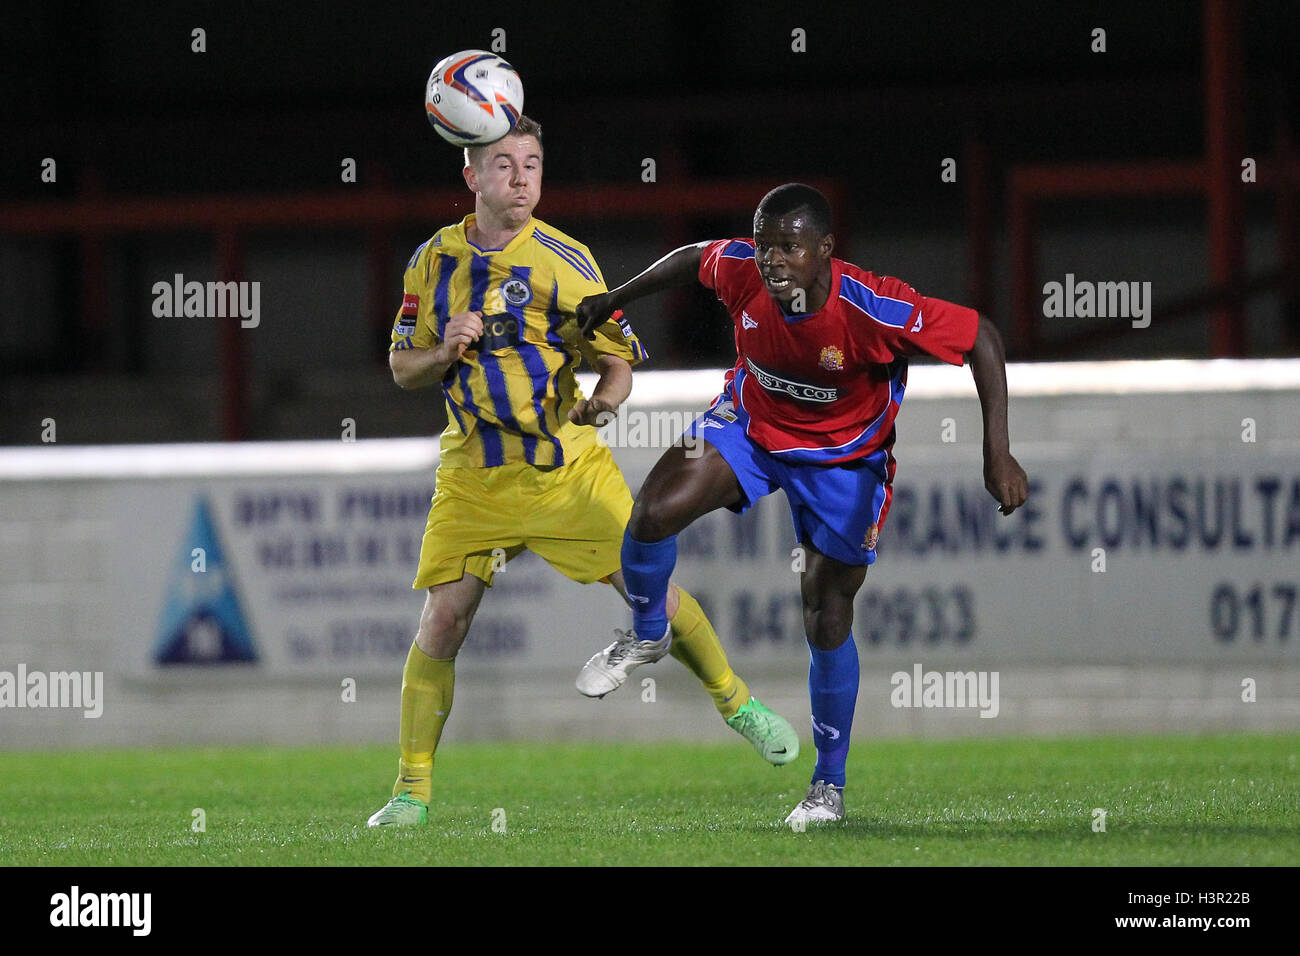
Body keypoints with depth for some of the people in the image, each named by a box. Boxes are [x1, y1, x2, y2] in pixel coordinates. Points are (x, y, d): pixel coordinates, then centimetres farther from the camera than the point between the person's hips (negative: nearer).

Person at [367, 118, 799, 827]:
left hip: (568, 467, -1)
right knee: (441, 622, -7)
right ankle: (411, 791, 2)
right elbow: (401, 368, 10)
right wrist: (445, 353, -12)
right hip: (475, 476, 1)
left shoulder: (565, 262, -5)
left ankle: (736, 703, 22)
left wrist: (602, 400, -24)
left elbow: (619, 361, -2)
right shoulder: (433, 261, 3)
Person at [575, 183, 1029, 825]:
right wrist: (616, 299, 11)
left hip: (844, 456, -3)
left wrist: (998, 455, -31)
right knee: (655, 511, -20)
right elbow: (693, 258, 0)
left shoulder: (872, 309, -36)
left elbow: (981, 338, -27)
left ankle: (830, 784, 17)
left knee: (827, 615, -1)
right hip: (750, 423, 3)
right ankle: (648, 631, 14)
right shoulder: (740, 271, -25)